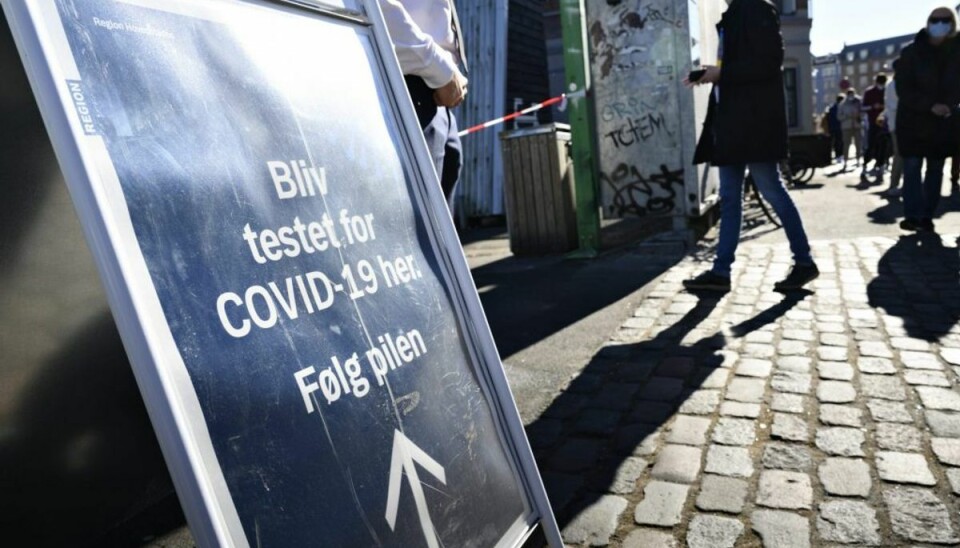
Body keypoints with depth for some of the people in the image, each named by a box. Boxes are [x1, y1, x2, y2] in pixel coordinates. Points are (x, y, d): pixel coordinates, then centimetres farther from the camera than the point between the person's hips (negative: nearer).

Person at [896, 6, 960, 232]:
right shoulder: (911, 53, -3)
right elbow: (903, 89, -10)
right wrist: (930, 106, -21)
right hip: (913, 121, -3)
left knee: (935, 169, 5)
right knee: (912, 167, -7)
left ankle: (927, 216, 10)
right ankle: (913, 215, -7)